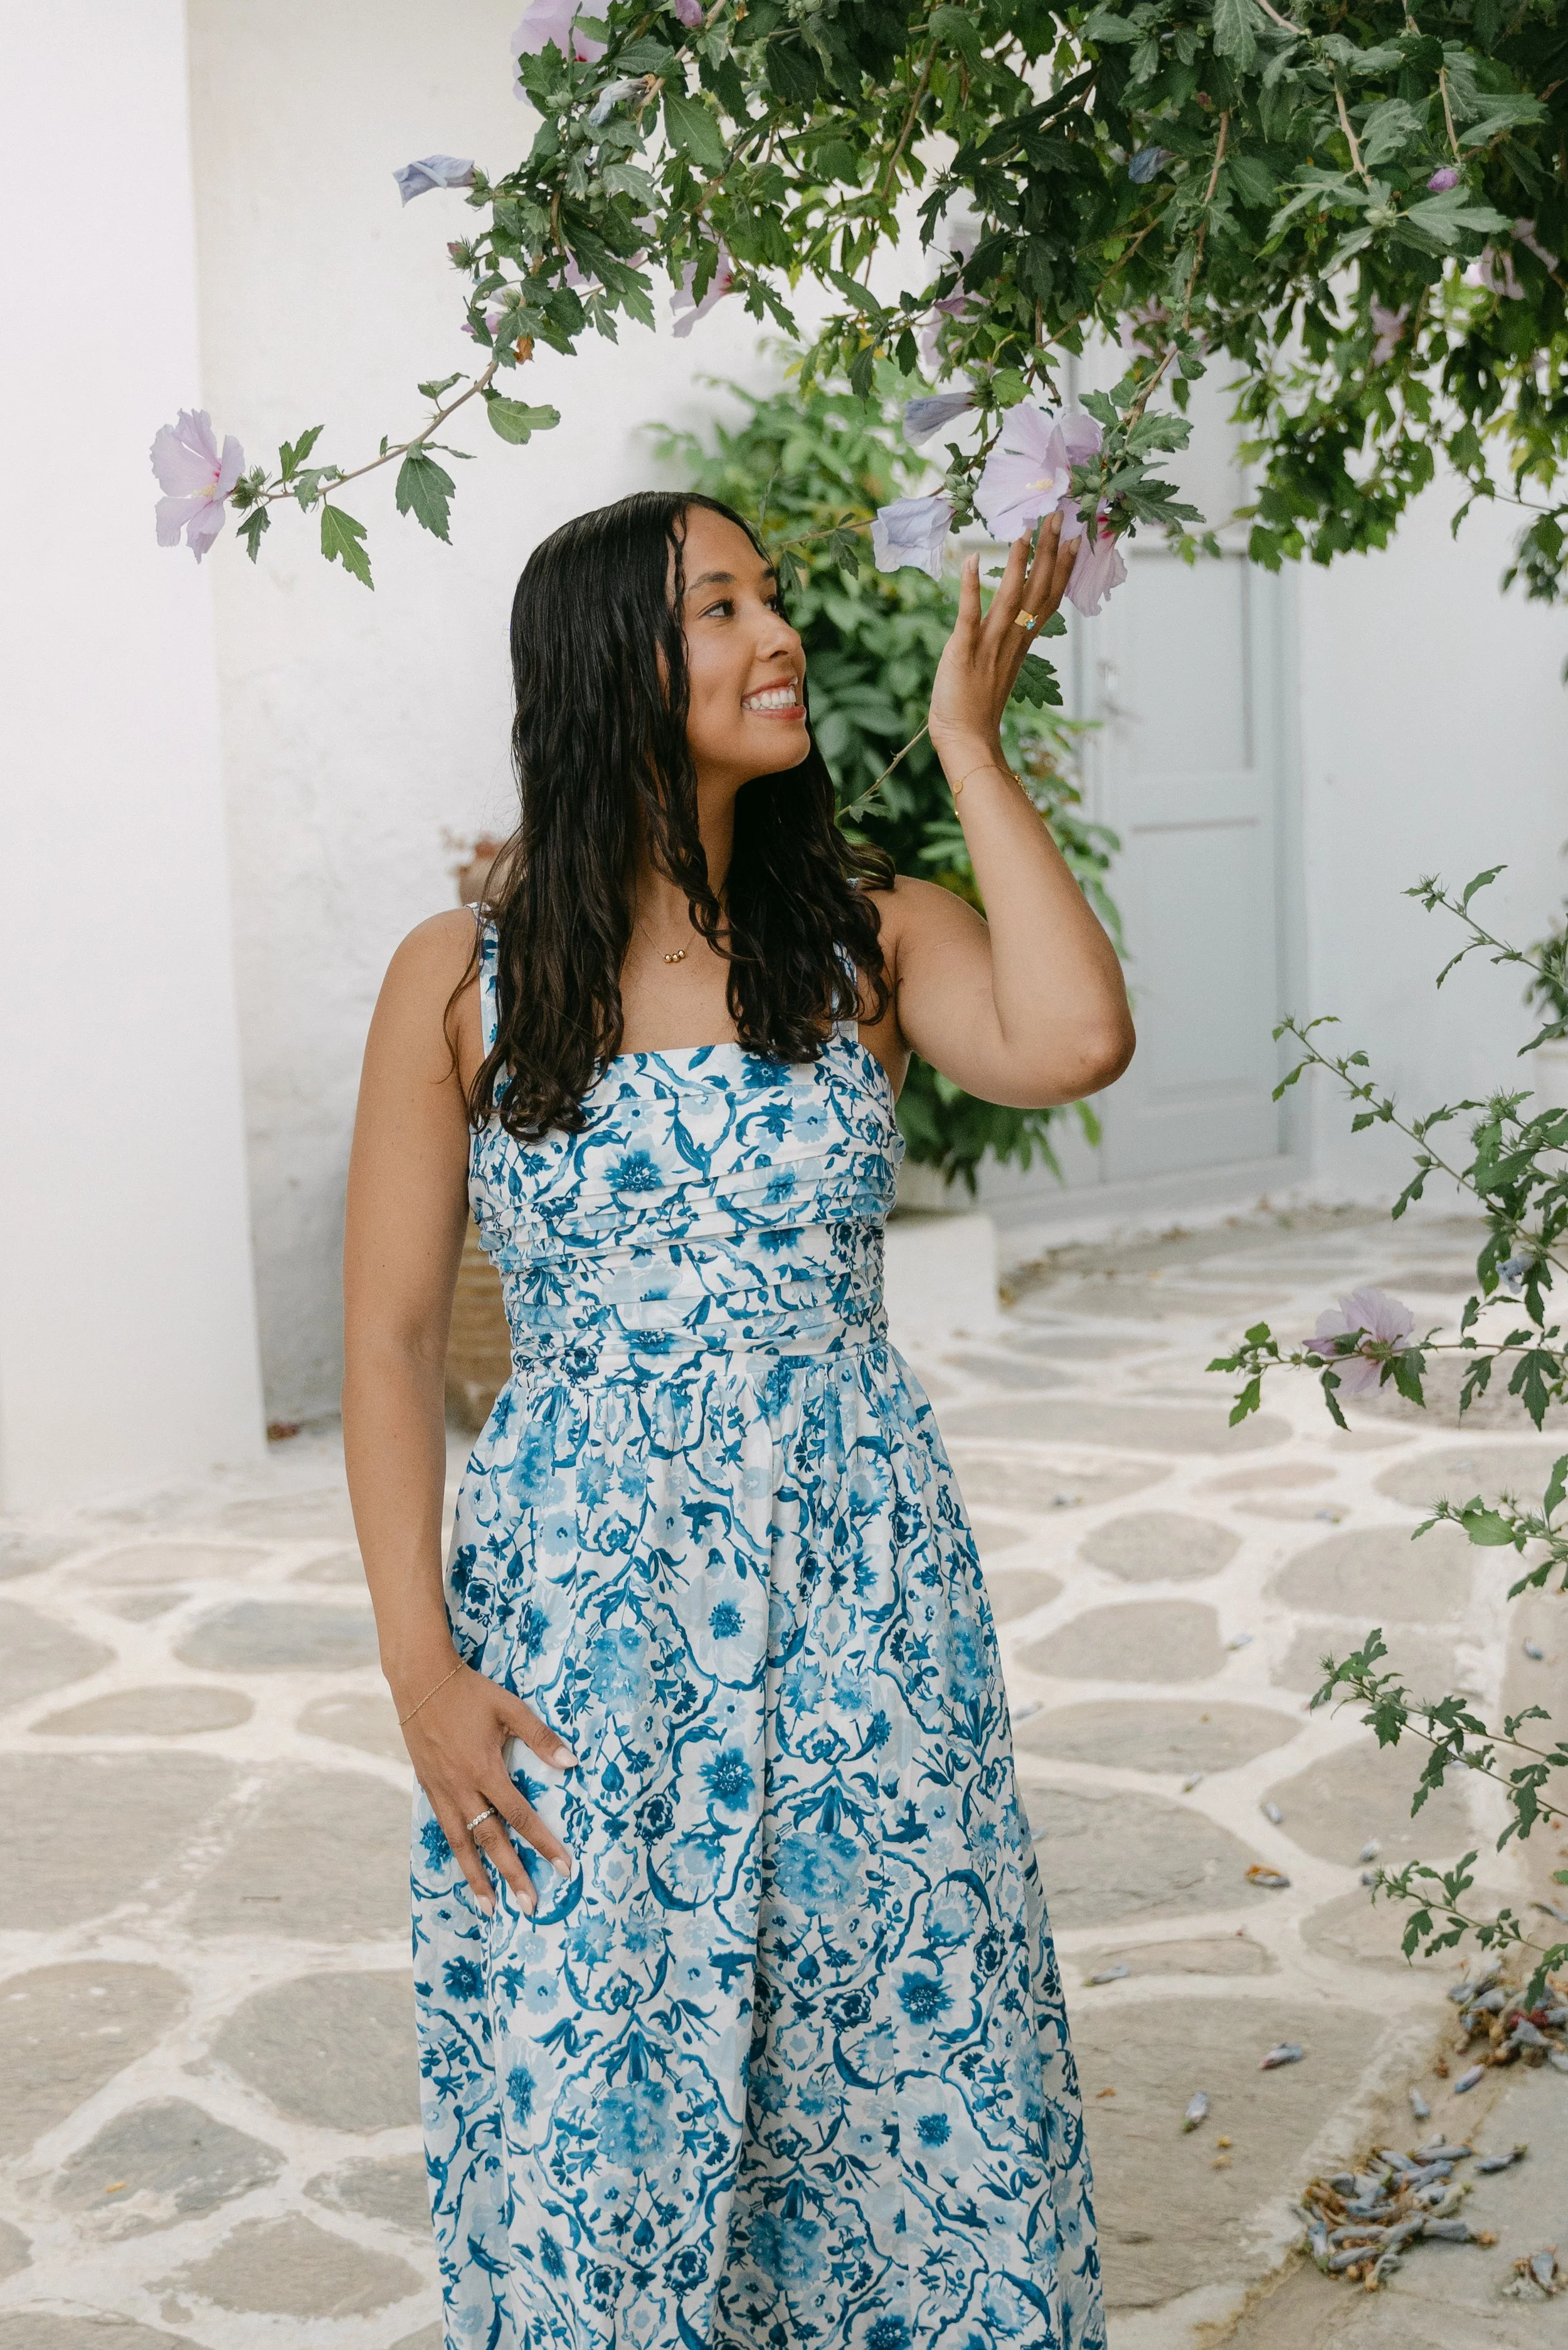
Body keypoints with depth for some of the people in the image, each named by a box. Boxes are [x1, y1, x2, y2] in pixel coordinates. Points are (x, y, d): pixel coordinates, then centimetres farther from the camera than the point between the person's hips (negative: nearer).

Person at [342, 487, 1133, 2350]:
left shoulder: (866, 937, 3)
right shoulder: (464, 979, -1)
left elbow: (1073, 1042, -20)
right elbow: (390, 1346, 0)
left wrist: (969, 745, -10)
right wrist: (421, 1667, -8)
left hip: (859, 1590, 1)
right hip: (581, 1610, -1)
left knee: (898, 2083, 9)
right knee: (588, 2126, 6)